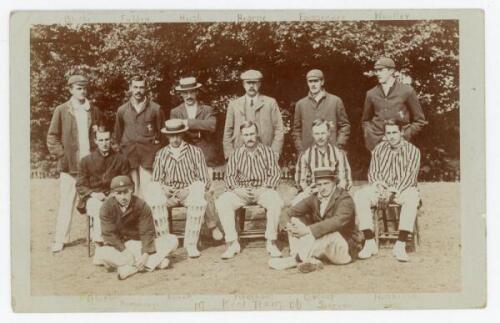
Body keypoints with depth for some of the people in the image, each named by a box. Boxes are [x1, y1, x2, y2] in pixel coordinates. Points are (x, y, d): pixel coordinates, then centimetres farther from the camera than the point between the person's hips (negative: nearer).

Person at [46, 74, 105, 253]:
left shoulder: (94, 111, 10)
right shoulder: (61, 110, 4)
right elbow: (52, 136, 4)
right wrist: (61, 155, -6)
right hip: (70, 164, -2)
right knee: (66, 202, -1)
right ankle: (60, 239, 3)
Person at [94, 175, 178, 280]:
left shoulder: (141, 205, -11)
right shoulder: (107, 208, -12)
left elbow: (147, 232, -14)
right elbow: (109, 234, -16)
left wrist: (145, 255, -29)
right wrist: (125, 251, -29)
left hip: (140, 244, 1)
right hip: (118, 246, -1)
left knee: (172, 240, -19)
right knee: (100, 254, -36)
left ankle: (132, 268, -30)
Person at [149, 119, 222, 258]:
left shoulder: (195, 152, 6)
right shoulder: (161, 154, 12)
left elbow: (204, 179, 2)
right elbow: (156, 180, 14)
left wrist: (190, 190, -17)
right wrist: (162, 188, -10)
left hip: (190, 191, -1)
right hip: (169, 193, 2)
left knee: (199, 199, -37)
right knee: (154, 199, -32)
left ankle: (191, 243, -32)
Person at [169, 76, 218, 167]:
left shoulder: (206, 109, 8)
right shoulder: (175, 112, 10)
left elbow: (212, 125, -12)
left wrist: (189, 122, -15)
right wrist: (198, 133, -12)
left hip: (206, 156, 0)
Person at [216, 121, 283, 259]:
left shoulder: (267, 151, 9)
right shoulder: (236, 154, 13)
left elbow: (275, 174, 2)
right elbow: (229, 176, 7)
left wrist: (264, 188, -15)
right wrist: (236, 189, -14)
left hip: (262, 189, -1)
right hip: (241, 190, 1)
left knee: (275, 201, -35)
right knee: (222, 202, -28)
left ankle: (271, 243, -25)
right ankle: (232, 243, -22)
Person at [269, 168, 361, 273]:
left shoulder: (345, 199, -15)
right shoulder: (315, 198, 3)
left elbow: (337, 221, -34)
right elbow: (288, 213, -2)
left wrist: (309, 230, -42)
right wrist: (291, 221, -28)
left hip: (345, 249, -6)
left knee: (329, 234, -38)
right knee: (296, 224, -10)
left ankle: (295, 260, -36)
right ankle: (310, 260, -30)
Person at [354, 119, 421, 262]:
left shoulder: (412, 151, 2)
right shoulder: (379, 149, 13)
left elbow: (410, 176, -8)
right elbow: (372, 172, 8)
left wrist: (393, 190, -22)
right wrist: (379, 186, -15)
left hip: (403, 189, -3)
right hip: (381, 188, 3)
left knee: (412, 197, -38)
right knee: (360, 196, -27)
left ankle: (400, 246, -38)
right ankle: (370, 243, -26)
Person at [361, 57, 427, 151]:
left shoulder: (407, 91, 2)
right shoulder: (371, 94, 11)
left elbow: (420, 121, 8)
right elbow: (365, 120, 25)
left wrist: (404, 136, -3)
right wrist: (369, 136, 7)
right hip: (376, 145, 2)